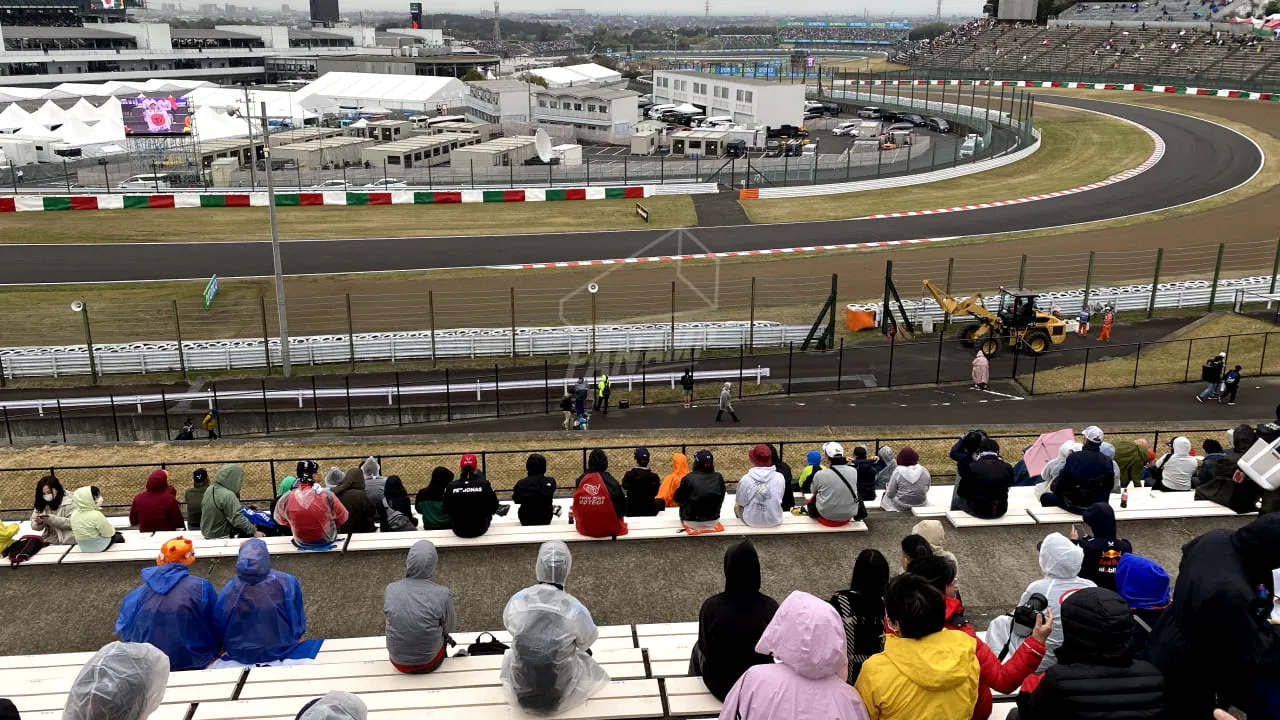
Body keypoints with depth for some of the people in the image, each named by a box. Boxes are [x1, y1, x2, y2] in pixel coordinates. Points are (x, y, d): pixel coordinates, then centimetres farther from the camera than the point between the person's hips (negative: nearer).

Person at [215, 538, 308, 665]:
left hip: (241, 656, 2)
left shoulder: (228, 589, -19)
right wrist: (296, 637, 10)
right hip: (280, 651, -2)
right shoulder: (287, 582, -22)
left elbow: (219, 628, -5)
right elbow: (297, 619, -10)